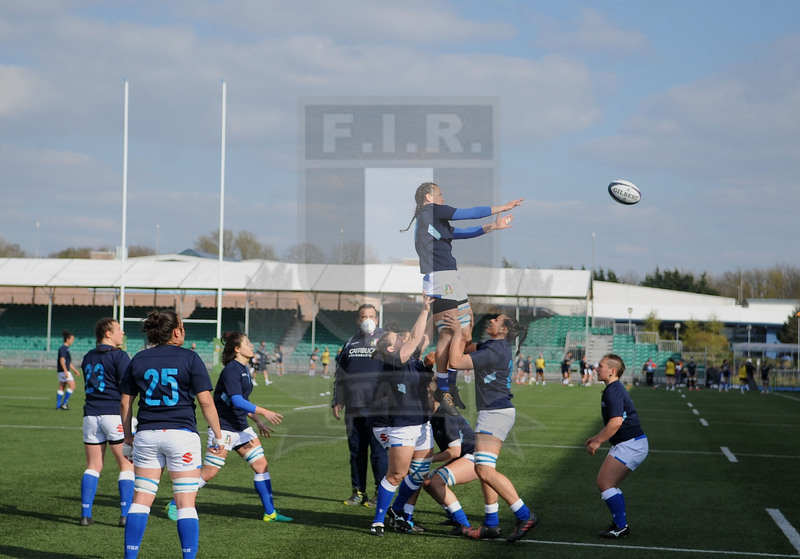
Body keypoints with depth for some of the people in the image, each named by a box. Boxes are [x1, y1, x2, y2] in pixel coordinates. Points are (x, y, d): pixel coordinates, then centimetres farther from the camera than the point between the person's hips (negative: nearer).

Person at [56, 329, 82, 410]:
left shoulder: (66, 349, 19)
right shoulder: (63, 348, -11)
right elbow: (62, 360, -21)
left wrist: (75, 370, 28)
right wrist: (66, 371, -28)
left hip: (65, 371, 10)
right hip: (63, 370, -10)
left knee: (61, 387, 9)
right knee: (72, 385, -10)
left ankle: (58, 405, 10)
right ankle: (64, 403, -8)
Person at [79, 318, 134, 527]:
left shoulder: (88, 357, 14)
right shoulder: (119, 356, -7)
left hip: (91, 414, 6)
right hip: (114, 414, -6)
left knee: (93, 466, 10)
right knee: (127, 465, 3)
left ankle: (86, 514, 5)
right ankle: (125, 515, -2)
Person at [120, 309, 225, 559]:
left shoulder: (138, 360, 8)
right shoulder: (190, 358, -3)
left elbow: (125, 403, 10)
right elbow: (206, 401, -6)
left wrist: (127, 438, 19)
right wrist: (218, 436, 3)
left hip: (146, 435, 3)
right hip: (181, 434, -3)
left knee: (141, 500, 8)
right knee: (186, 503, 0)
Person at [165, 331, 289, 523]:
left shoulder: (243, 370, 13)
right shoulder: (231, 370, -16)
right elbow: (237, 401, -26)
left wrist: (258, 421, 17)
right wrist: (263, 412, -29)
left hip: (241, 427, 9)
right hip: (223, 428, -9)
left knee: (261, 465, 2)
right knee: (208, 473, -6)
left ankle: (270, 513, 8)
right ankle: (175, 505, 9)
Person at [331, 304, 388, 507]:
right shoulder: (350, 343, 16)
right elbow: (340, 373, 21)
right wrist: (337, 401, 16)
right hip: (353, 407, 5)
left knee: (378, 451, -4)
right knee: (356, 451, 9)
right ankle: (358, 491, 17)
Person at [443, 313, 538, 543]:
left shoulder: (494, 352, -18)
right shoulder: (497, 345, 13)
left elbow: (456, 361, -21)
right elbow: (467, 349, 27)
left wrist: (457, 332, -12)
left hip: (495, 412, -11)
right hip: (493, 413, 11)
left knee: (485, 470, -19)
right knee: (483, 468, 14)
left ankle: (524, 515, -19)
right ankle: (491, 524, 18)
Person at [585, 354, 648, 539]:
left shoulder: (613, 391, -16)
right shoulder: (615, 389, 18)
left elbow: (616, 421, -27)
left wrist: (598, 442, -19)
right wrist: (597, 437, 28)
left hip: (630, 445, -11)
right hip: (634, 444, 11)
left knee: (604, 482, -9)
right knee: (610, 483, 16)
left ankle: (621, 527, -6)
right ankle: (619, 523, 21)